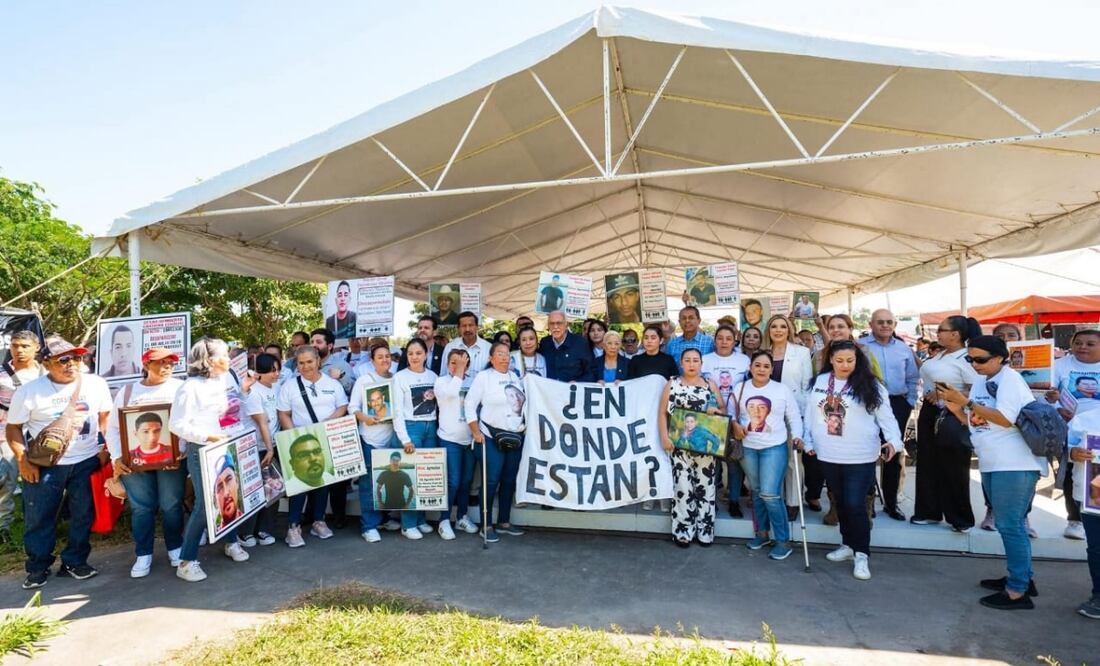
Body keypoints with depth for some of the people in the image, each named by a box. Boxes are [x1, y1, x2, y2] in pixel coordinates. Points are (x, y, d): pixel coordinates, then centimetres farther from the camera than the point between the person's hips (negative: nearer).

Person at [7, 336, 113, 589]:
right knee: (38, 518, 6)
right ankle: (38, 568, 24)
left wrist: (104, 447, 0)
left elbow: (105, 416, 8)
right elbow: (13, 427, -2)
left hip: (87, 461, 2)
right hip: (44, 464, -1)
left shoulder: (96, 384, -2)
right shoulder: (29, 391, -8)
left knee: (84, 515, 8)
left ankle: (75, 562, 24)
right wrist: (23, 461, -10)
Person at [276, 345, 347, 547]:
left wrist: (328, 421, -13)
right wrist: (295, 435, -13)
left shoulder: (333, 384, 6)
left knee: (324, 480, 9)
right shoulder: (290, 386, 1)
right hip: (300, 442, -2)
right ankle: (293, 526, 2)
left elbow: (342, 408, 5)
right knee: (299, 481, -6)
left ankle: (318, 521, 22)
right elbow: (284, 415, 0)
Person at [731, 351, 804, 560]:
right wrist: (735, 424, -10)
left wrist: (797, 436, -12)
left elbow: (794, 417, 1)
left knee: (770, 494, -11)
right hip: (748, 448, 4)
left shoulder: (782, 389, -2)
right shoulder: (740, 388, 3)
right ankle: (762, 533, 30)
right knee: (756, 492, 15)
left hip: (774, 448, -3)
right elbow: (730, 410, 9)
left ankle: (783, 540, 3)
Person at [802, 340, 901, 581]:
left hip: (860, 458, -4)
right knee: (841, 503, 17)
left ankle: (862, 554, 9)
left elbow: (886, 416, -6)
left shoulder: (870, 386, -5)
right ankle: (848, 544, 33)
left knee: (855, 505, -5)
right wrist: (808, 441, 11)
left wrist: (893, 440, -21)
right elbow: (810, 413, 10)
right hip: (828, 456, 4)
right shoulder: (819, 382, 4)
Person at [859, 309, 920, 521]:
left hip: (897, 405, 4)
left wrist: (910, 402, 9)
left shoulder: (903, 349, 11)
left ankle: (891, 502, 21)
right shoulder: (860, 346, -3)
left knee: (893, 454, 10)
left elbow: (913, 378, 17)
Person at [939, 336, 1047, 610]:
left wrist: (966, 401, -21)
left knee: (1009, 526, -5)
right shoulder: (980, 382, 12)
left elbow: (1005, 419, -23)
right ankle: (1023, 577, 32)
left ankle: (1018, 591, 3)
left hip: (1015, 466, -9)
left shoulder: (1010, 378, -12)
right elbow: (975, 423, 14)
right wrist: (956, 409, -4)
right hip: (991, 465, 9)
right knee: (1009, 524, 19)